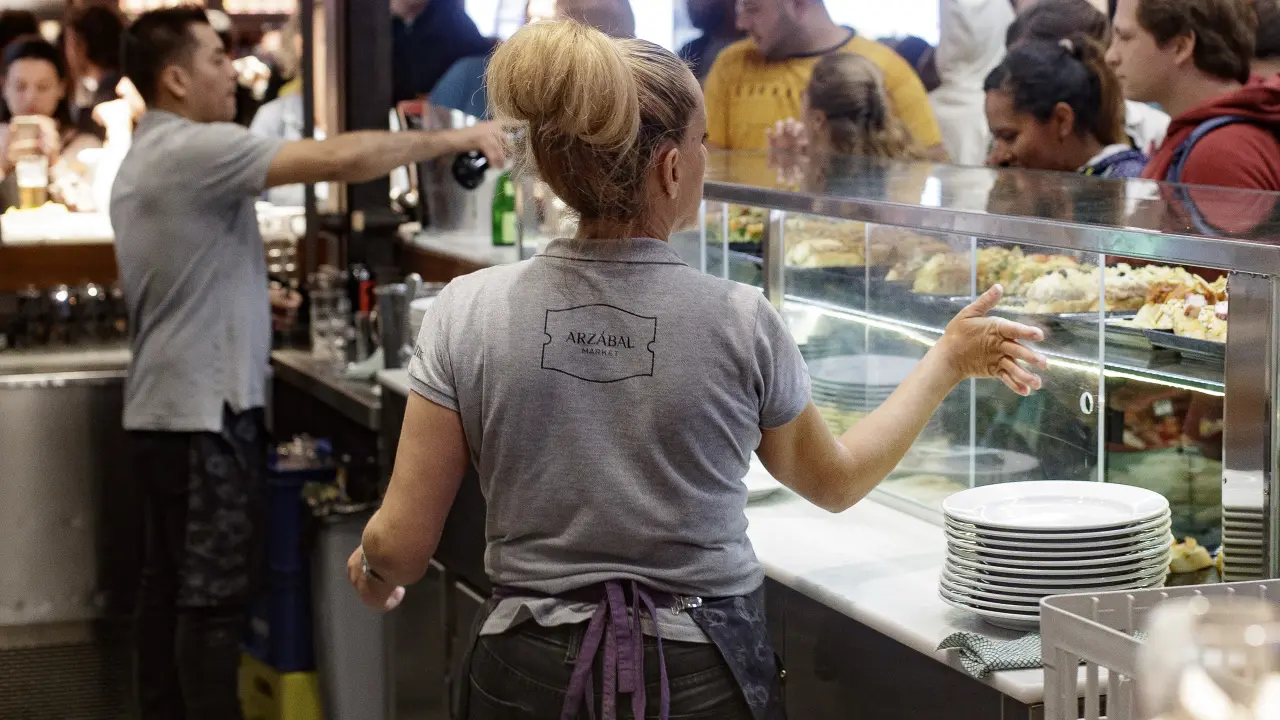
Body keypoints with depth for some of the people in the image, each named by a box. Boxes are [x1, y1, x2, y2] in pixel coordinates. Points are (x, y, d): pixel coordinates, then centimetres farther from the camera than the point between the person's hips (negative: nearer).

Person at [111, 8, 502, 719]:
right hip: (206, 410, -10)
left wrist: (253, 292, 21)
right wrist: (453, 140, -17)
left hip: (166, 407, 10)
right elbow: (339, 158, -24)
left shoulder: (148, 158, 17)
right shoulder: (195, 149, -17)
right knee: (216, 593, -6)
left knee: (171, 584, 12)